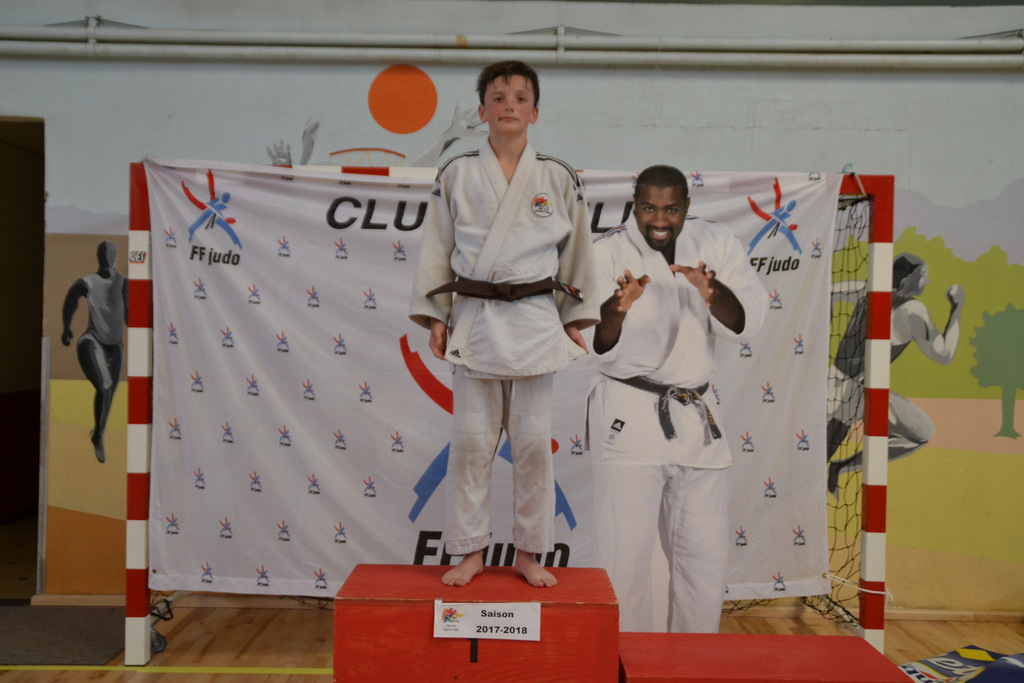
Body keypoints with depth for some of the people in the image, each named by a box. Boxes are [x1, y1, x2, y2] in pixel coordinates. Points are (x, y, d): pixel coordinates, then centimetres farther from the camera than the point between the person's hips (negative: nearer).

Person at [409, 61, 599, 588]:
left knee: (533, 440, 4)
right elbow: (437, 250, 8)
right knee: (471, 439, 3)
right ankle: (471, 552, 18)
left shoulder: (559, 179, 6)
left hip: (535, 320, 0)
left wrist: (575, 321, 9)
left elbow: (575, 252, 11)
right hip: (474, 319, 0)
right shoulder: (457, 175, 5)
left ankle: (528, 554, 20)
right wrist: (434, 316, 3)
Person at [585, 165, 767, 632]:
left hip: (696, 418, 4)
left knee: (705, 561, 14)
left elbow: (747, 325, -7)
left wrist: (714, 293, -28)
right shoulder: (607, 252, -7)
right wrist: (616, 308, -37)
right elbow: (600, 346, -16)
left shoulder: (716, 243, 3)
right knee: (624, 560, -3)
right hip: (628, 417, -4)